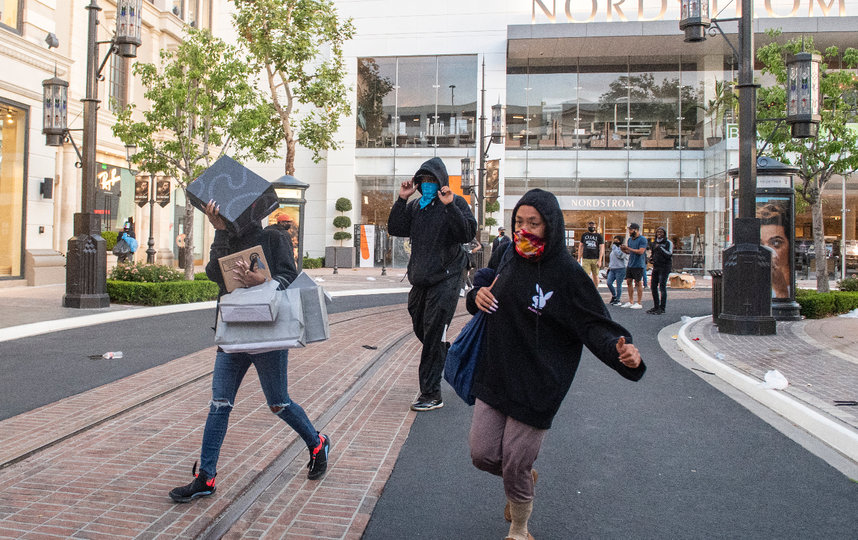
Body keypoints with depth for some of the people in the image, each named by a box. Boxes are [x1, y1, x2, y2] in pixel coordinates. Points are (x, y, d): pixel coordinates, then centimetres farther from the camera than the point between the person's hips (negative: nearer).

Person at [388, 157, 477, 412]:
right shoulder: (415, 206, 12)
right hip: (420, 280, 6)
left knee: (432, 336, -7)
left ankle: (431, 395, -1)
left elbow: (468, 234, -16)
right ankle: (451, 354, 41)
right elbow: (395, 229, 3)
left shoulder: (455, 203, -3)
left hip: (445, 280, -6)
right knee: (421, 330, 15)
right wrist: (401, 200, -5)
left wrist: (449, 206, -24)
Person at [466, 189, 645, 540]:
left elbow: (595, 324, -18)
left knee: (515, 466, 4)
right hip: (494, 375, 5)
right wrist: (478, 295, -6)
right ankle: (525, 479, 43)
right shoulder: (506, 257, 1)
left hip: (536, 385, -5)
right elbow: (485, 284, 18)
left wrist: (622, 350, -38)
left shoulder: (567, 273, -16)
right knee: (482, 454, 8)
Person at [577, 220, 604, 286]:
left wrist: (599, 260, -11)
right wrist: (579, 258, 11)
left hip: (595, 259, -1)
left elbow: (601, 248, -2)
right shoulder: (584, 235, 11)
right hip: (586, 259, 1)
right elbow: (580, 246, 17)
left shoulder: (599, 236, 3)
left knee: (595, 276, 7)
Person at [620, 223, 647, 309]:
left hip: (638, 265, -7)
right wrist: (623, 249, -5)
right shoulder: (630, 239, 13)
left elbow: (641, 251, -20)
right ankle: (631, 301, 14)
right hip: (630, 264, 7)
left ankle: (639, 303, 4)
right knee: (629, 282, 7)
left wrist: (628, 248, -19)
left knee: (638, 283, -3)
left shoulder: (642, 239, -10)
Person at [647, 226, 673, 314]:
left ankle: (662, 308, -7)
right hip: (655, 267, 7)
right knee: (653, 286, 6)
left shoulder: (668, 243, -3)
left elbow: (669, 254, -14)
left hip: (664, 267, -7)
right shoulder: (655, 242, 15)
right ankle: (656, 306, 15)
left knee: (662, 287, -10)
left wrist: (660, 248, -18)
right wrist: (651, 247, 6)